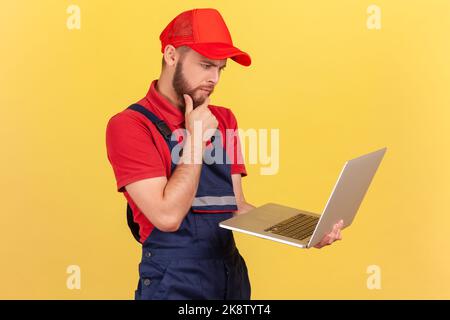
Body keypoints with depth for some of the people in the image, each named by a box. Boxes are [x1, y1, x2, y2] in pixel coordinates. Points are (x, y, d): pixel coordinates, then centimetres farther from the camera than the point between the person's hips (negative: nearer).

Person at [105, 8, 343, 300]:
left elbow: (236, 207, 9)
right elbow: (168, 216, -20)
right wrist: (195, 138, -13)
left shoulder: (223, 120, 7)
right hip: (173, 285, -6)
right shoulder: (129, 125, -12)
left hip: (232, 277, 6)